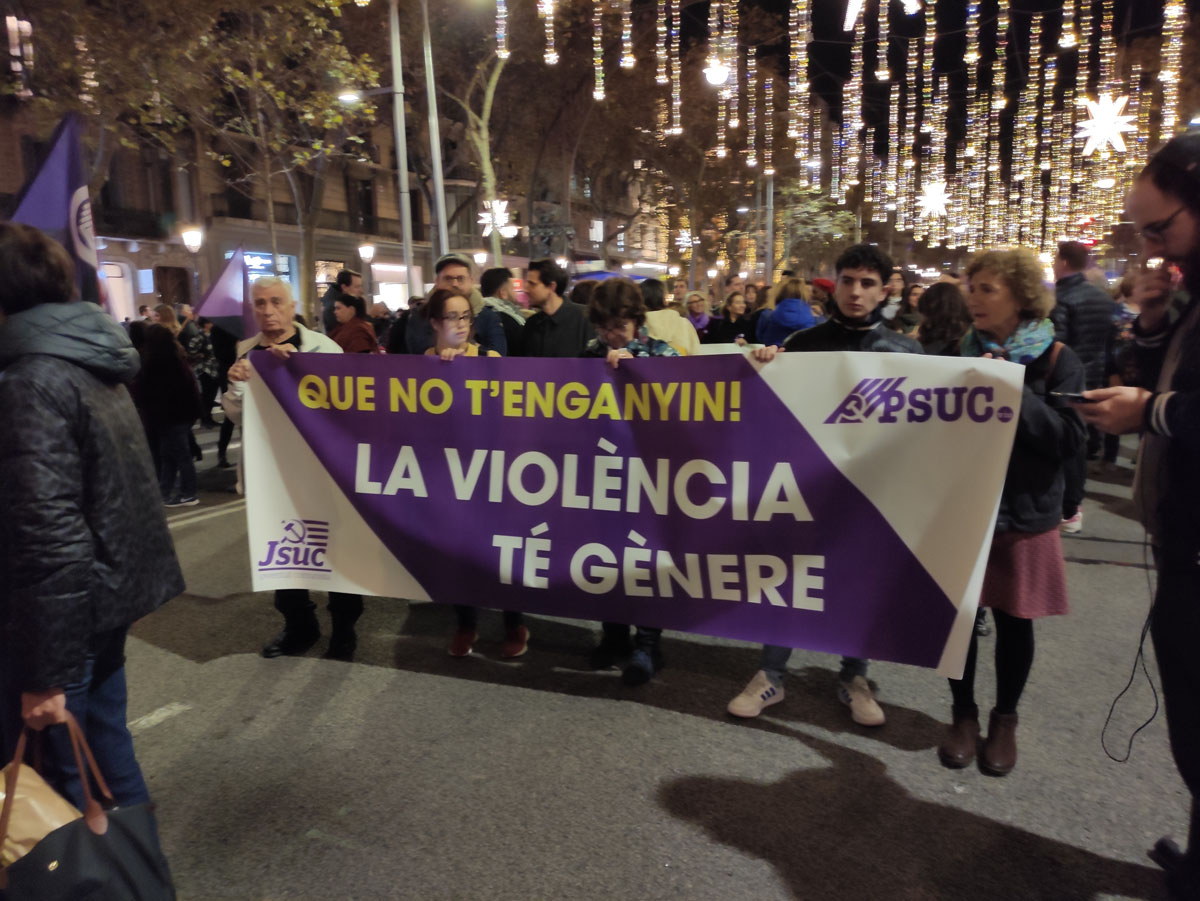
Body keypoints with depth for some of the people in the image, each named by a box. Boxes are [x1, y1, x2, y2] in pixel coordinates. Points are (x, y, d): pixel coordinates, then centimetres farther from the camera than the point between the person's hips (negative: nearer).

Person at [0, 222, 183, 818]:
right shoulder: (93, 362, 9)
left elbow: (50, 533, -24)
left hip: (63, 605, -9)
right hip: (112, 587, 9)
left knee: (65, 771, 4)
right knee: (104, 734, 20)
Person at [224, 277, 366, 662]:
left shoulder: (322, 346, -5)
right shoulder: (245, 353, 5)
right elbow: (236, 414, 4)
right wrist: (235, 385, -17)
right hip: (273, 463, 4)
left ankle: (344, 626, 21)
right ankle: (299, 624, 29)